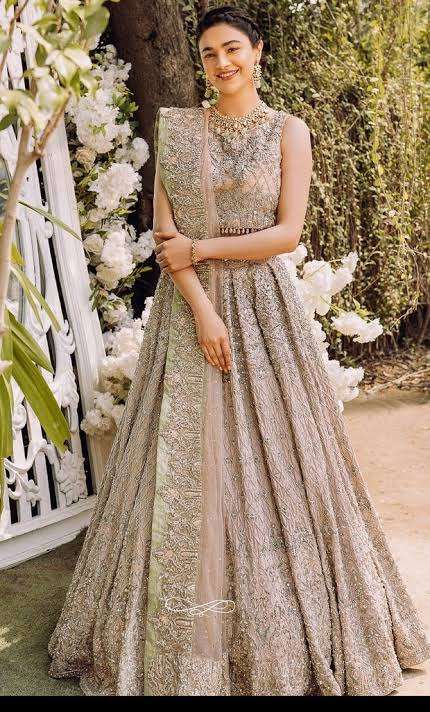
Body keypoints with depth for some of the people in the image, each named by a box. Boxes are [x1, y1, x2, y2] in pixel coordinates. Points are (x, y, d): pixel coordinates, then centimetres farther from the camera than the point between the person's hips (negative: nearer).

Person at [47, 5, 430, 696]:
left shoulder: (289, 131, 3)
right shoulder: (176, 126, 7)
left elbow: (288, 232, -6)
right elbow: (165, 232, -2)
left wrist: (202, 248, -11)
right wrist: (202, 310, -13)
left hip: (264, 307, -1)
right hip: (189, 305, 1)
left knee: (270, 456, 3)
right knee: (186, 463, 2)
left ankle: (284, 643, 22)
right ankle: (190, 642, 20)